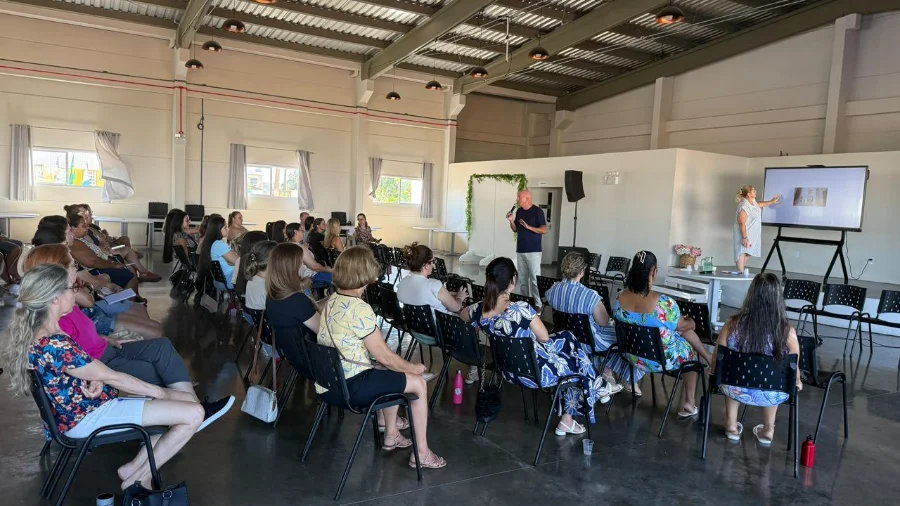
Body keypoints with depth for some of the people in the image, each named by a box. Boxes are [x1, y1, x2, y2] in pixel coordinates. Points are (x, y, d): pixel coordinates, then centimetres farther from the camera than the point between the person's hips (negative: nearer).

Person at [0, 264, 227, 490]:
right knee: (193, 413, -17)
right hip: (87, 416, -10)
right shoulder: (54, 345, -29)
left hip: (81, 408, 10)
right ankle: (139, 479, 1)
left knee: (187, 400, 6)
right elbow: (112, 377, -20)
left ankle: (134, 468, 9)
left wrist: (96, 379, -12)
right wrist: (161, 392, -8)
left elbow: (91, 369, 11)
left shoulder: (32, 332, 2)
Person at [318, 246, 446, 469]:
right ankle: (422, 453, 11)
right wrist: (414, 368, 3)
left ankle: (391, 435, 37)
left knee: (392, 375, 28)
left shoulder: (331, 301, 6)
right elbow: (385, 357, -16)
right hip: (348, 387, -9)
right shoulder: (360, 309, -21)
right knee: (418, 383, 3)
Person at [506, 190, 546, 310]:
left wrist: (529, 227, -24)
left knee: (535, 278, -7)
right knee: (523, 277, 9)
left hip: (533, 251, -6)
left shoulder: (537, 211, -8)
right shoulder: (519, 211, 11)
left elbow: (544, 230, -13)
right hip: (520, 250, 6)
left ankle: (537, 304, -3)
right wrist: (511, 221, -3)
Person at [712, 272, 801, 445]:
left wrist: (717, 372, 19)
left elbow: (716, 362, -5)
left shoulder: (733, 324, -17)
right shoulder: (787, 331, -19)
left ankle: (732, 426, 37)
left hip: (736, 390, 0)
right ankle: (768, 430, 41)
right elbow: (793, 371, -5)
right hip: (771, 395, 0)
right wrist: (798, 383, 19)